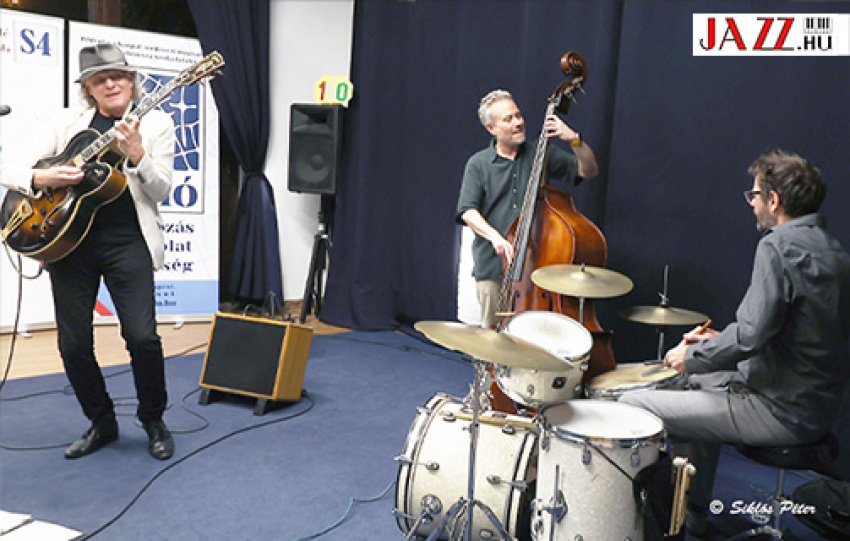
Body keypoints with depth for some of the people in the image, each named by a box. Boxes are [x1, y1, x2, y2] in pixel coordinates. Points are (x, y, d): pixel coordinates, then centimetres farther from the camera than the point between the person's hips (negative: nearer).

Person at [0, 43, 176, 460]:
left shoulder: (156, 123, 6)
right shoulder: (68, 122, 10)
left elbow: (159, 192, -2)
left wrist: (136, 155, -18)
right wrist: (42, 179, -12)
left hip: (126, 241, -2)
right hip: (67, 239, 3)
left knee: (142, 336, -13)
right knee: (73, 343, 3)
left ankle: (153, 421, 12)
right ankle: (102, 423, 25)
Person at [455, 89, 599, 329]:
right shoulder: (478, 164, 4)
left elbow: (589, 171, 4)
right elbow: (468, 211, -5)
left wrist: (574, 140, -13)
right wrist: (495, 237, -22)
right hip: (492, 266, 0)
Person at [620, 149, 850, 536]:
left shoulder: (778, 246, -17)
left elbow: (751, 334, -26)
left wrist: (693, 356, -8)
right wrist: (717, 342, 17)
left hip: (780, 412, -10)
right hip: (818, 405, 10)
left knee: (633, 406, -7)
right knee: (699, 381, 33)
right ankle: (691, 514, 39)